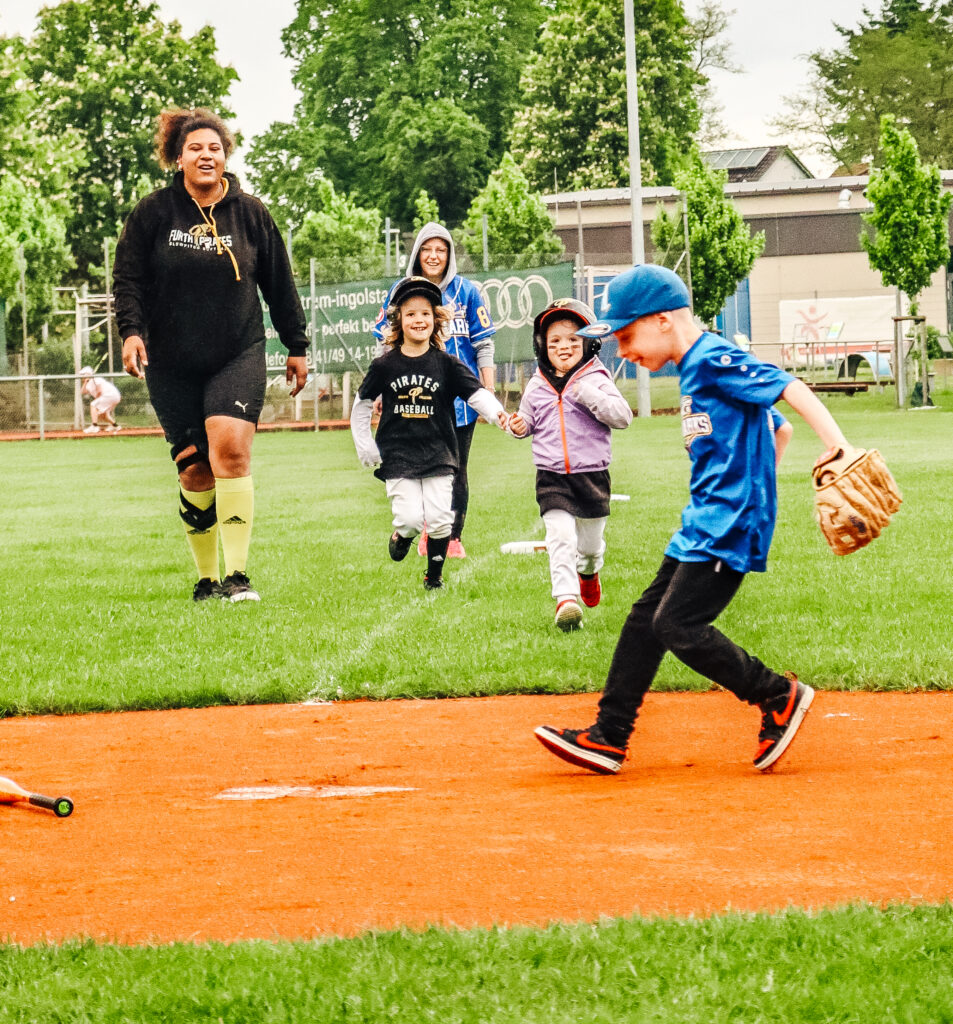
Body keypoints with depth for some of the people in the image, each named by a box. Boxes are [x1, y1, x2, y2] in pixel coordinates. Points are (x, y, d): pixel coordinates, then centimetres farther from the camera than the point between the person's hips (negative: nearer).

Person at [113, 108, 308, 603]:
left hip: (239, 354, -1)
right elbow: (127, 277, 2)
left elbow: (279, 284, 12)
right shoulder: (153, 213, 2)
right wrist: (131, 330, -14)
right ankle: (207, 577, 16)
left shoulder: (250, 213, 6)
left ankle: (238, 574, -18)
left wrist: (297, 347, 14)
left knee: (230, 449, -20)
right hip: (171, 362, 1)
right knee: (194, 469, 3)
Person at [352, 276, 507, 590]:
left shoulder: (446, 364, -1)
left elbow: (476, 393, -8)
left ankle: (434, 576, 18)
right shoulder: (385, 366, 0)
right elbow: (362, 405, 11)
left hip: (438, 455, 1)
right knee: (411, 518, -13)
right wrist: (365, 447, 6)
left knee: (440, 519, -5)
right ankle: (402, 536, 24)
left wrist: (496, 412, -29)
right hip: (398, 456, -1)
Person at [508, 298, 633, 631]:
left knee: (591, 540, 15)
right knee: (560, 535, -17)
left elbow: (622, 417, -15)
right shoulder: (537, 386, 6)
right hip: (551, 476, 1)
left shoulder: (596, 380, -5)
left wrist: (587, 395, -25)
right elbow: (528, 420, 21)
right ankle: (566, 599, -23)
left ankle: (588, 572, 49)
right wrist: (519, 426, -3)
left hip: (592, 475, -1)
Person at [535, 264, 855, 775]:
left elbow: (793, 391, -22)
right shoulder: (694, 369, 16)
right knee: (646, 616, 11)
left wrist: (841, 452, -32)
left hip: (729, 523, -10)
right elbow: (772, 426, 22)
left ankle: (780, 696, 0)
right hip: (703, 523, 10)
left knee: (677, 625, -13)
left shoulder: (716, 360, -13)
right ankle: (608, 737, 17)